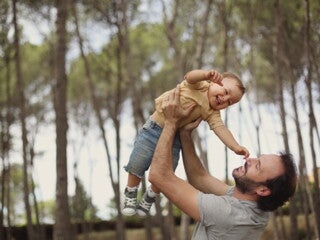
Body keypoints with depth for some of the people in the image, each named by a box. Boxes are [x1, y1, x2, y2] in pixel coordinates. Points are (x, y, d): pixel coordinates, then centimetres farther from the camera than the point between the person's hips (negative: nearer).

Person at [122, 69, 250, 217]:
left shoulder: (212, 113, -2)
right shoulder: (199, 85, -13)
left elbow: (220, 128, -15)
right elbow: (190, 76, -34)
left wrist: (235, 147, -31)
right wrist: (208, 74, -56)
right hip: (154, 129, -4)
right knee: (136, 166, -2)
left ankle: (149, 198, 31)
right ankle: (130, 196, 24)